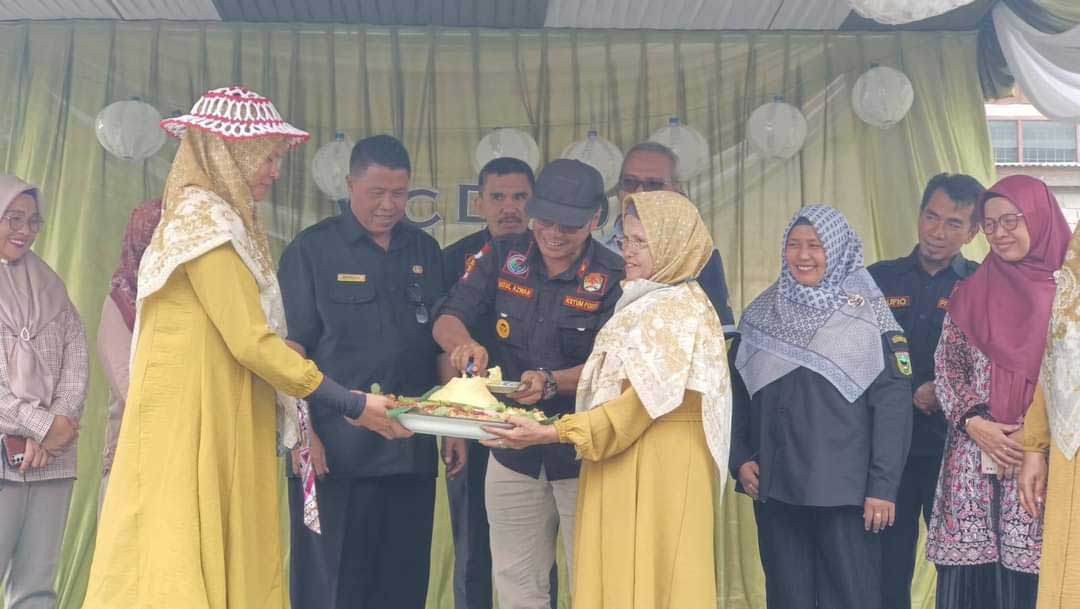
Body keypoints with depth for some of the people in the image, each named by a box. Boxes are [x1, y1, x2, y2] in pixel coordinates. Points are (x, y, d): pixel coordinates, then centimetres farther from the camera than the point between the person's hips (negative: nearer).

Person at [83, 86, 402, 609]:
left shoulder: (222, 220, 17)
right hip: (196, 421, -9)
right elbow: (251, 342, -17)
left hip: (223, 421, 9)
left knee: (234, 565, 7)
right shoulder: (206, 219, -12)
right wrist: (351, 405, -12)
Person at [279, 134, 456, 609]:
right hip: (334, 450, -4)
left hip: (412, 450, 4)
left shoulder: (425, 252, 13)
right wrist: (302, 431, -11)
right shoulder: (311, 250, 0)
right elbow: (291, 349, -3)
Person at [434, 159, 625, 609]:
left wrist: (551, 383, -33)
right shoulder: (502, 259, 0)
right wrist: (463, 343, -24)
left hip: (584, 453, -3)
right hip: (513, 450, 4)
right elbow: (447, 320, -1)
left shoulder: (612, 278, -11)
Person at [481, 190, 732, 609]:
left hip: (657, 466, -8)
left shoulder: (682, 312, -13)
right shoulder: (643, 303, 16)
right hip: (622, 460, 8)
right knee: (615, 575, 9)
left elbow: (643, 400, -19)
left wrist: (555, 433, -21)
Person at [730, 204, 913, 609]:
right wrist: (740, 459, 1)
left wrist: (883, 485, -12)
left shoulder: (867, 315, -2)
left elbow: (893, 405, -7)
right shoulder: (761, 314, 9)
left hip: (845, 491, -3)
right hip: (775, 488, 3)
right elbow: (738, 393, 13)